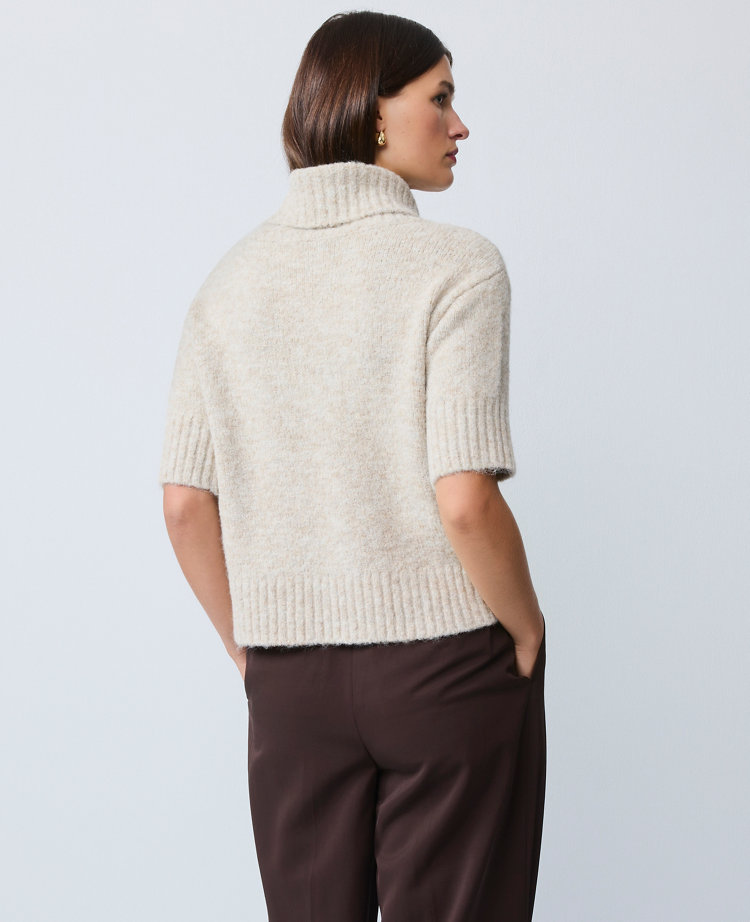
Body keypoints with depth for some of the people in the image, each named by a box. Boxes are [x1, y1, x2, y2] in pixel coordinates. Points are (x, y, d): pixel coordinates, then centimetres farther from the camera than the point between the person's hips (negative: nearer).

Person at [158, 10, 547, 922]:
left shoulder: (231, 278, 4)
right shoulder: (453, 264, -11)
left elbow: (184, 504, 3)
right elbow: (465, 499, -19)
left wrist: (252, 649, 12)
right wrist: (528, 633, -3)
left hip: (289, 678, 4)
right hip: (445, 665, -4)